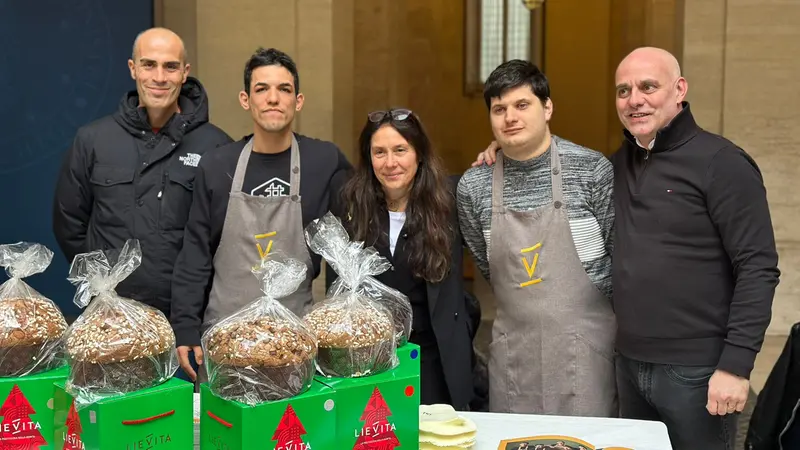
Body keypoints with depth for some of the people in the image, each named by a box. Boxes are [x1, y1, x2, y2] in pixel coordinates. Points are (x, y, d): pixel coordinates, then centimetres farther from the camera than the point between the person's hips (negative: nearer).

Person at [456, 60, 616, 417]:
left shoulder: (593, 170, -9)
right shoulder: (473, 186, -1)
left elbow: (621, 253, -1)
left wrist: (574, 308, 2)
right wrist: (525, 308, 12)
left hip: (583, 345, -2)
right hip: (513, 347, 3)